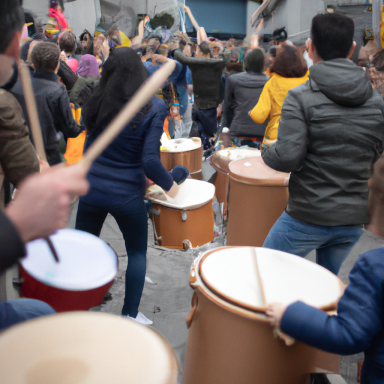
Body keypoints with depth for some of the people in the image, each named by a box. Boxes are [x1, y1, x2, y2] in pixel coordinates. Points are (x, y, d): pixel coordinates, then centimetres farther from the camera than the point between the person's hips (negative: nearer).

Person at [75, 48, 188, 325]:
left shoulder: (96, 103, -2)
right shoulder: (154, 107, -13)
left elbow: (91, 147, 11)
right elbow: (150, 161, -19)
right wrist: (170, 184, -2)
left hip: (92, 190, 3)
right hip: (127, 195, -2)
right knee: (137, 253, 19)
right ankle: (130, 314, 26)